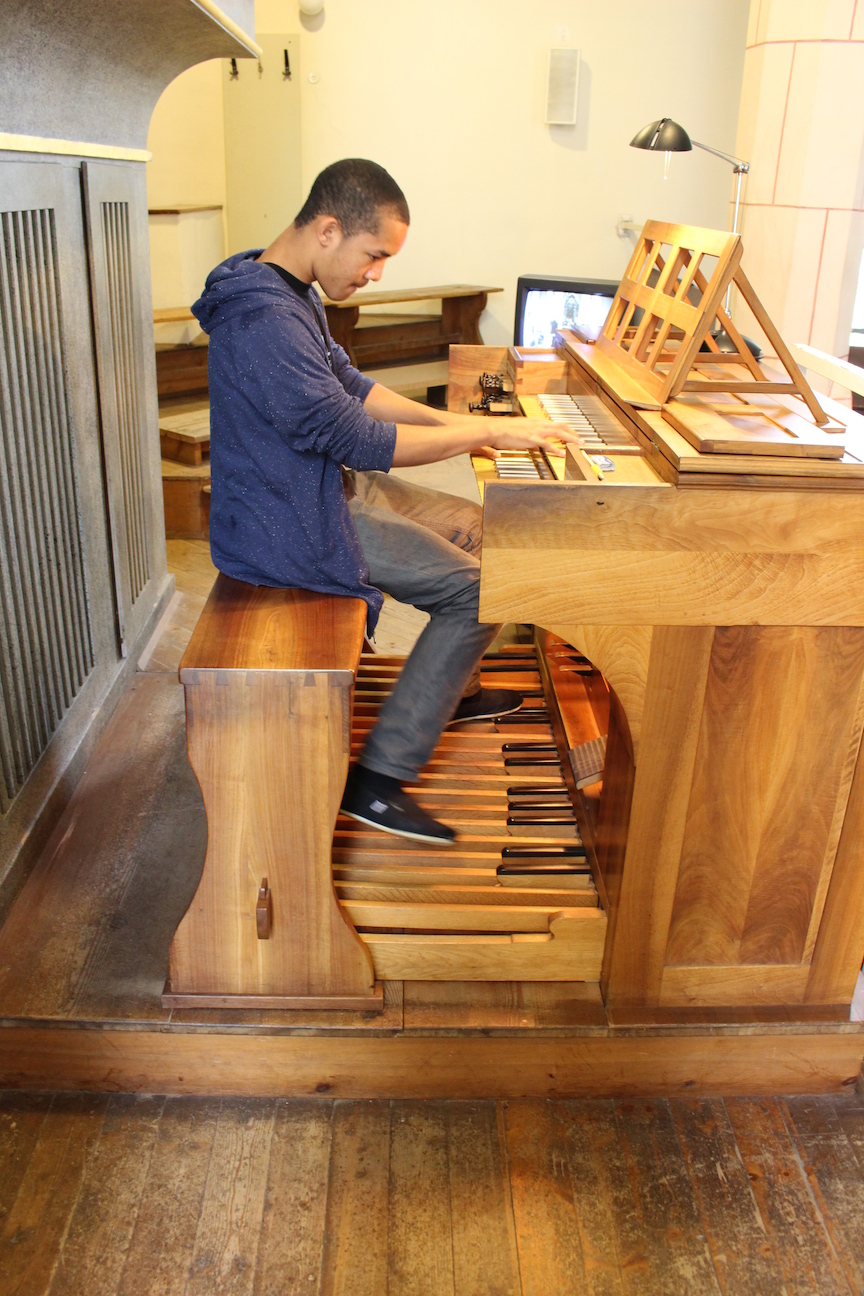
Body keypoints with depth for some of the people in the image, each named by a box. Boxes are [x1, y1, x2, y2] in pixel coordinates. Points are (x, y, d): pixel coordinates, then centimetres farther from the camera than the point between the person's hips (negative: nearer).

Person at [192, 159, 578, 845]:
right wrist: (486, 432, -20)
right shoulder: (263, 319, -27)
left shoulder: (290, 292, 7)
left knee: (470, 525, 19)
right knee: (480, 589, -12)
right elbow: (358, 439, -28)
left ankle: (456, 690, 35)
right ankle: (378, 779, -8)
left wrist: (450, 420, 8)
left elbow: (350, 386, 17)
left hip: (325, 483, 11)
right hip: (290, 524, -11)